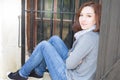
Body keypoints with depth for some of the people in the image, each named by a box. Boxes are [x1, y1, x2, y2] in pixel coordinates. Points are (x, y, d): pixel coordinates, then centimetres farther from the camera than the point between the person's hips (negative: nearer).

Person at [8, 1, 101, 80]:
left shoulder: (88, 37, -25)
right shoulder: (93, 33, 3)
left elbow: (70, 64, -22)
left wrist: (68, 55, -2)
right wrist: (70, 54, -8)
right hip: (74, 71, 9)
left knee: (44, 45, -4)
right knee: (54, 39, 9)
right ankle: (38, 71, 21)